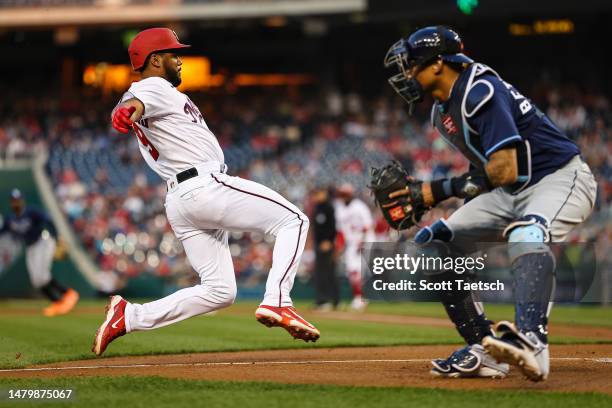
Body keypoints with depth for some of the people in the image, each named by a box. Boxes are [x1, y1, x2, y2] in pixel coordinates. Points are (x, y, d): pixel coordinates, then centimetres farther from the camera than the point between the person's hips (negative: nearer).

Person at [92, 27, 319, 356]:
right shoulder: (155, 87, -3)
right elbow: (133, 103, -28)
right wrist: (128, 112, -49)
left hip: (177, 199, 10)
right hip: (206, 185, -10)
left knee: (219, 291, 7)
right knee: (293, 220, -4)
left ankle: (129, 317, -2)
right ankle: (276, 303, -19)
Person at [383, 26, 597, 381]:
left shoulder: (481, 92, -22)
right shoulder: (442, 111, 7)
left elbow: (505, 171, -28)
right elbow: (487, 169, 11)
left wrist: (439, 191, -21)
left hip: (562, 178, -10)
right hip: (510, 192, 10)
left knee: (526, 233, -41)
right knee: (431, 243, 1)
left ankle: (531, 342, -58)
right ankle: (485, 349, -5)